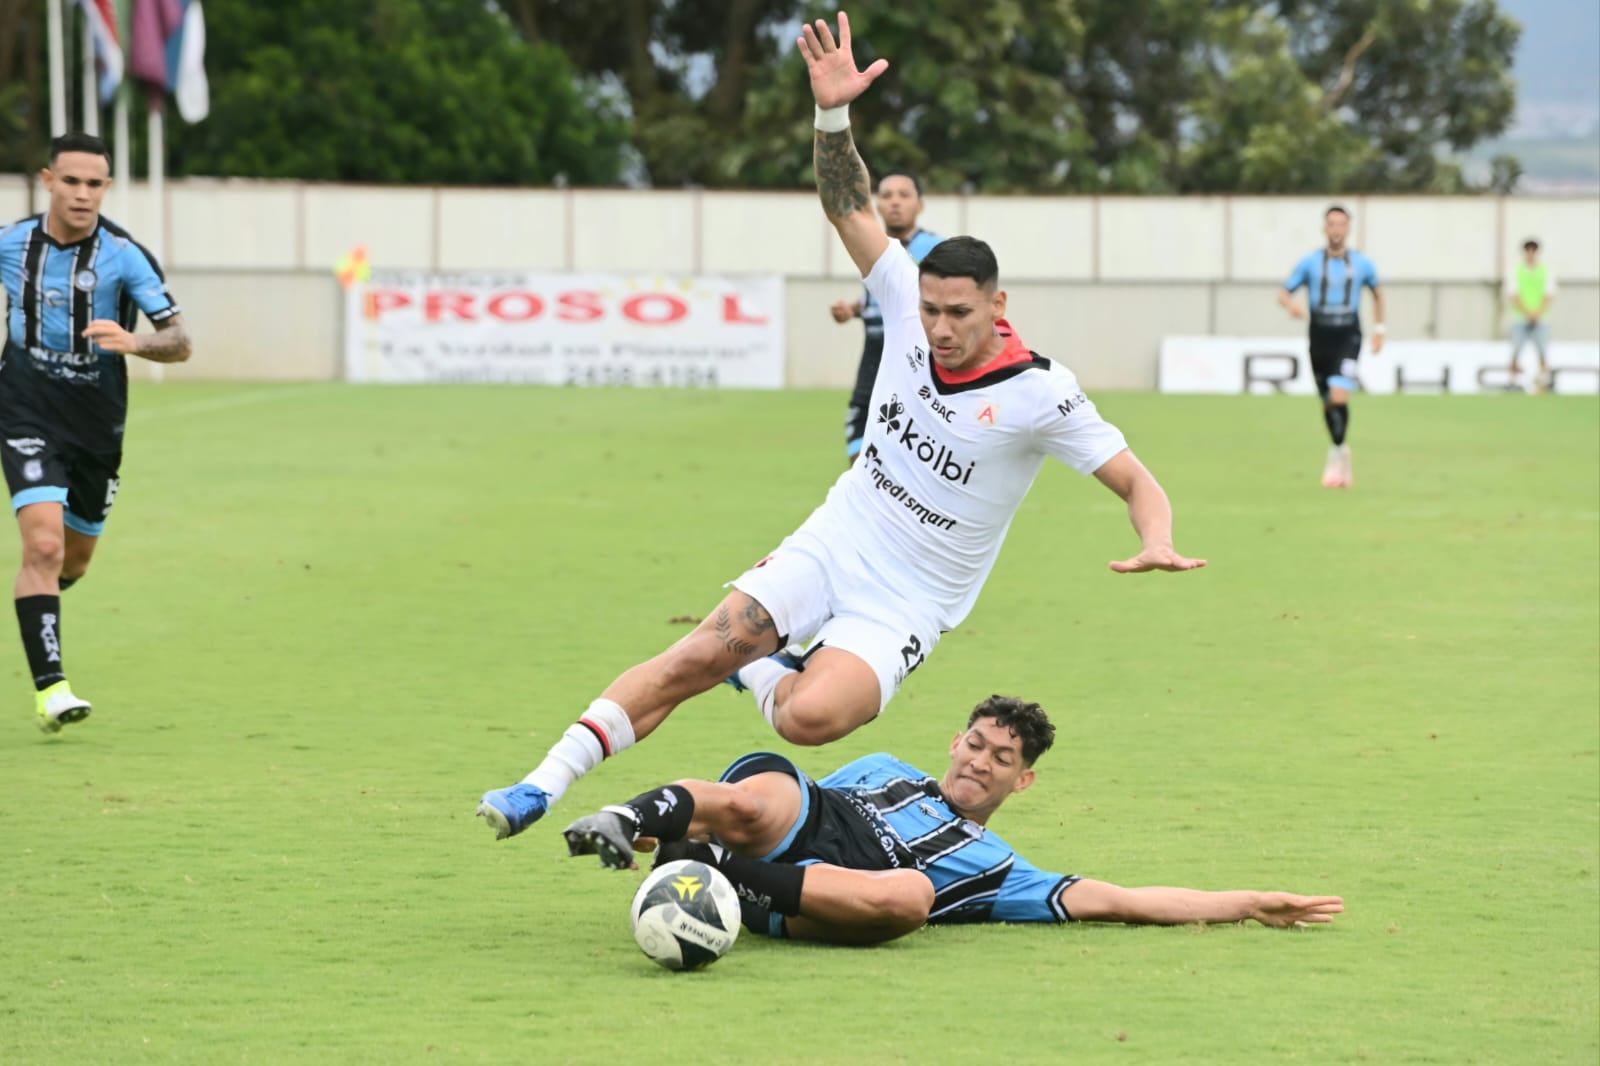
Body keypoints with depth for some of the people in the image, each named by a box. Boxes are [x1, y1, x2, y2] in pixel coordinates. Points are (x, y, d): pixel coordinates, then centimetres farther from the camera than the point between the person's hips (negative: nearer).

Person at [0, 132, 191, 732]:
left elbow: (179, 342, -17)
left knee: (75, 559, 17)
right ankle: (49, 688, -18)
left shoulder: (125, 255, -12)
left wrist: (133, 342, -36)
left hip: (97, 425, 1)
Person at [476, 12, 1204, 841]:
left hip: (904, 606, -3)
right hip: (829, 549, 4)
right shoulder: (908, 312, -5)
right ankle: (545, 784, -8)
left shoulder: (1040, 394, -17)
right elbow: (850, 209, -5)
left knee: (810, 716, -27)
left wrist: (1156, 543, -35)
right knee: (696, 654, -18)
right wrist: (832, 113, -19)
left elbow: (1133, 479, -14)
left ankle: (760, 675, 8)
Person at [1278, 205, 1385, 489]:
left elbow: (1377, 292, 21)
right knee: (1327, 403, 8)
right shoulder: (1310, 263, 3)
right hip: (1320, 337, 2)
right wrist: (1291, 304, -20)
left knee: (1339, 396, -21)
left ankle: (1337, 455, -15)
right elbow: (1283, 293, 4)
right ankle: (1342, 454, 26)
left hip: (1348, 337, -2)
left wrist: (1379, 329, 14)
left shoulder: (1362, 264, 4)